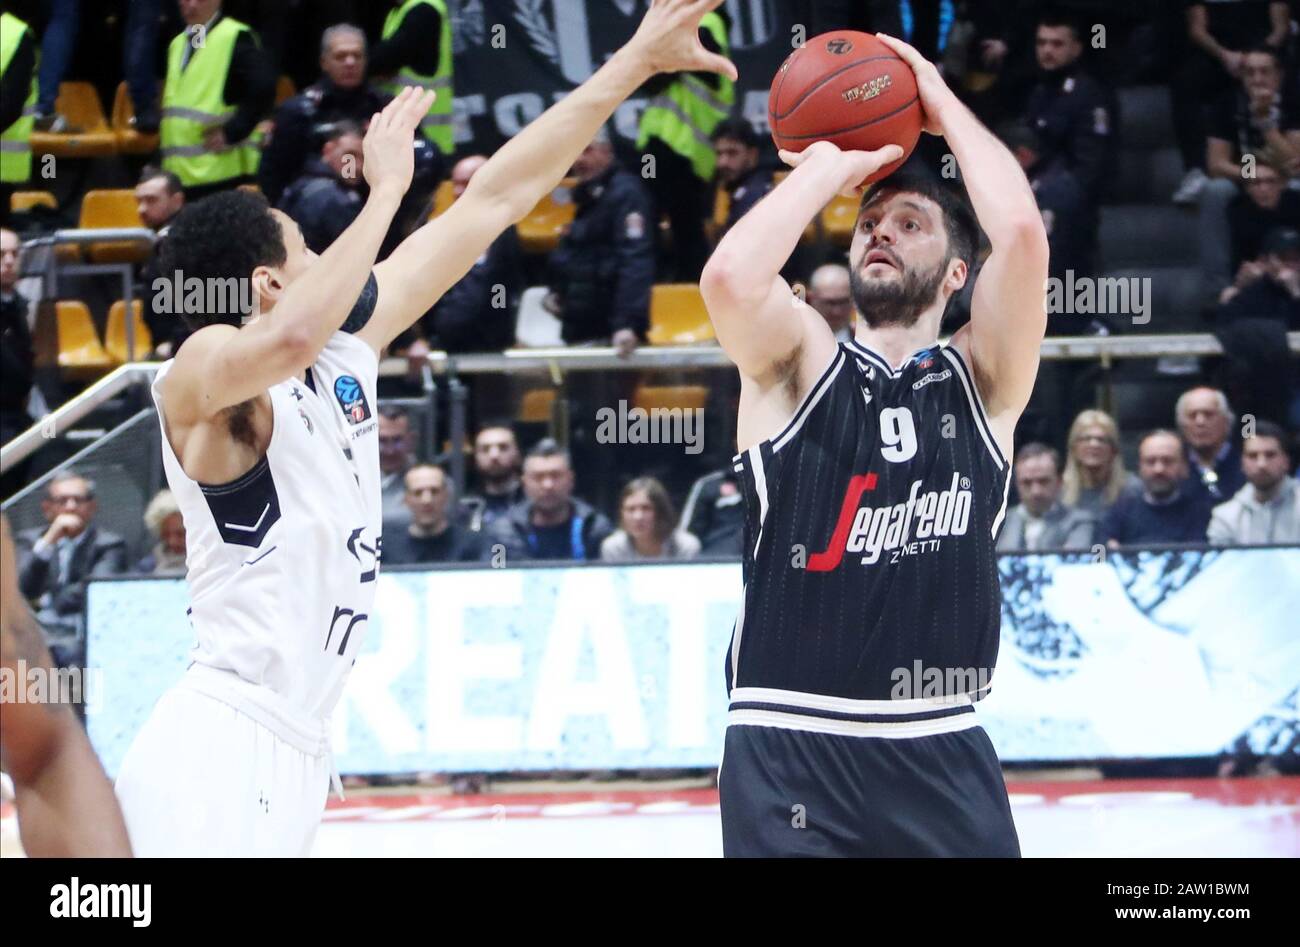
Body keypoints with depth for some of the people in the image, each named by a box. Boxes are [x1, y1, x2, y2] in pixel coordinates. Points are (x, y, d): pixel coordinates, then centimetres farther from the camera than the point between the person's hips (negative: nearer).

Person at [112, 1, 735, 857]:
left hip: (292, 754, 10)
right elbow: (288, 340, -37)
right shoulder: (203, 372, -11)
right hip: (220, 755, -10)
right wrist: (385, 190, -25)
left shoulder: (346, 346, 12)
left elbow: (493, 200, 15)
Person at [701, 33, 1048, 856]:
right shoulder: (800, 363, 5)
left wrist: (942, 105, 3)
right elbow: (730, 277, -18)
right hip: (791, 750, -1)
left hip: (942, 752, 2)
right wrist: (830, 167, -2)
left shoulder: (983, 379, 7)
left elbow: (1021, 232, -10)